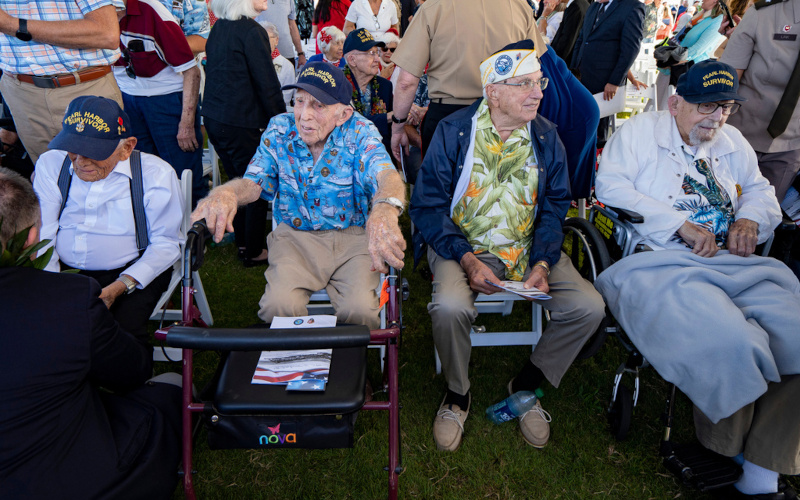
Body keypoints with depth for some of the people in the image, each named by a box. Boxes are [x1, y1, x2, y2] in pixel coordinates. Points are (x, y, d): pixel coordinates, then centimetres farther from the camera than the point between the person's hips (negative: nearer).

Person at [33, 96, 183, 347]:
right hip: (61, 271, 3)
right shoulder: (50, 164, 4)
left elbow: (165, 244, -8)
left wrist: (119, 287, -20)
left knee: (124, 333, -28)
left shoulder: (156, 174, -7)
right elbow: (41, 234, 0)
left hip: (132, 272, -3)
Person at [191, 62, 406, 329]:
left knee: (360, 309, -26)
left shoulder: (359, 132, -10)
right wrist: (226, 192, -30)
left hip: (352, 236, -1)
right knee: (279, 305, -26)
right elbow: (253, 182, -3)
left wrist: (385, 210, -56)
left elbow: (386, 175, -29)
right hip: (294, 236, 2)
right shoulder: (279, 130, 0)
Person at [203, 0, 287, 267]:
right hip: (242, 123, -9)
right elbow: (268, 85, -16)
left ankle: (243, 243, 32)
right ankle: (253, 252, 15)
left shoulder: (217, 29, 10)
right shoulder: (251, 31, -15)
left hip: (212, 118, 9)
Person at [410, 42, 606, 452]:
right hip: (463, 245, -3)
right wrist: (468, 261, -20)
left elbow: (555, 207, 7)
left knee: (589, 308, -17)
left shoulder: (546, 137, 4)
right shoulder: (452, 132, -6)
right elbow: (428, 205, -8)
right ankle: (457, 394, 0)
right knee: (449, 307, -33)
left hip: (528, 247, 4)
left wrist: (543, 264, -11)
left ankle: (526, 387, 9)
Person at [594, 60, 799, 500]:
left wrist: (750, 218, 7)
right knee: (728, 343, -32)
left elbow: (760, 190, 33)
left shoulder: (732, 143, 27)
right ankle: (723, 451, 0)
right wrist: (681, 224, -13)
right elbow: (610, 187, -7)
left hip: (733, 264, 7)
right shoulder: (640, 131, 7)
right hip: (658, 263, -6)